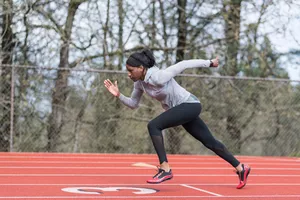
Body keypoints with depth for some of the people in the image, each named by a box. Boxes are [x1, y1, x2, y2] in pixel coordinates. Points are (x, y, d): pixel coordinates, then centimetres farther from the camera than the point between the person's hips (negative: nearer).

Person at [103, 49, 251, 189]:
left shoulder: (158, 77, -28)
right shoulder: (139, 82, -3)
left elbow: (184, 64, -19)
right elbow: (133, 104, 10)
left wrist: (210, 63, -10)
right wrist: (119, 95, -7)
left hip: (189, 105, -9)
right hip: (182, 109, 9)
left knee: (153, 126, -22)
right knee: (209, 142, 14)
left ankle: (165, 169, -20)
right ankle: (241, 168, 26)